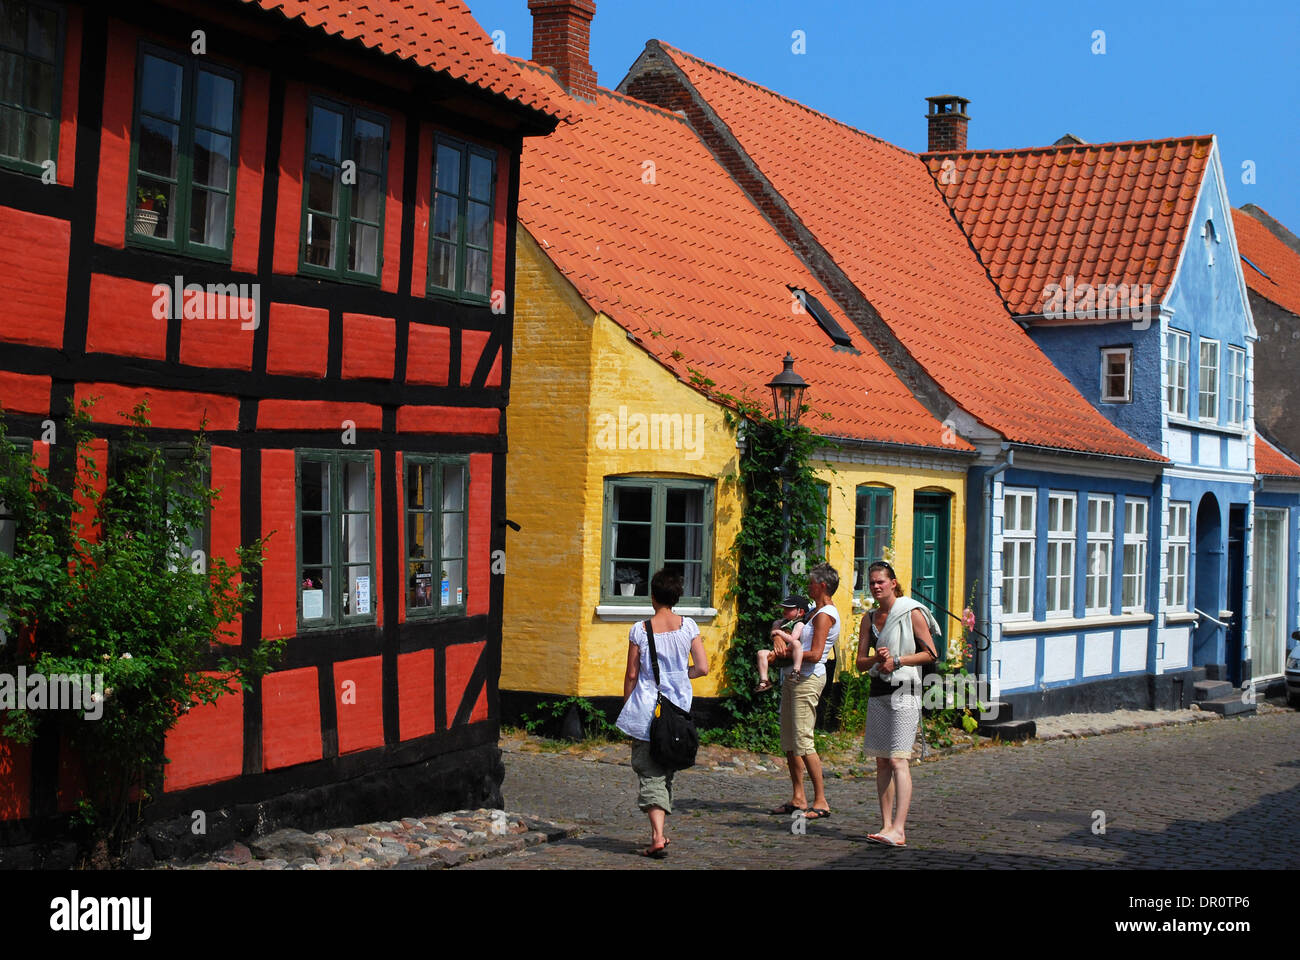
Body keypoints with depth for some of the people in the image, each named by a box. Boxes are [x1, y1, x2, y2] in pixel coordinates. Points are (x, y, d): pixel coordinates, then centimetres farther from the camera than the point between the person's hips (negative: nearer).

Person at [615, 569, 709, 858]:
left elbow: (632, 674, -2)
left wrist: (626, 708, 10)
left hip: (646, 709, -2)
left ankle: (658, 836, -13)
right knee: (666, 771, 16)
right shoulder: (688, 626, -1)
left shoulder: (640, 629, -5)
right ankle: (659, 832, 23)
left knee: (649, 772, -1)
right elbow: (702, 668, -3)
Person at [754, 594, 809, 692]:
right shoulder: (783, 622, 24)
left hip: (790, 654, -7)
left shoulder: (799, 624, -2)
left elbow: (792, 639, -16)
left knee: (796, 643, -38)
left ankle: (796, 670, -47)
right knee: (761, 653, -14)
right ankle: (764, 681, -18)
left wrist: (779, 632, -7)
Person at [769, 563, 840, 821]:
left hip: (807, 680, -10)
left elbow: (815, 655, -21)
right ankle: (798, 798, 15)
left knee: (802, 741, -13)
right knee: (788, 741, 10)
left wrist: (788, 653, -9)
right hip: (792, 679, 10)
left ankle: (821, 802, -10)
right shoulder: (814, 610, 20)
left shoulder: (825, 615, -11)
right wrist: (778, 638, -1)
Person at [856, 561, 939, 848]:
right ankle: (887, 825, 9)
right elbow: (860, 661, 12)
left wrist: (897, 660, -14)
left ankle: (899, 830, -20)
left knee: (898, 760, -14)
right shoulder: (869, 618, 14)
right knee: (882, 762, 6)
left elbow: (931, 653, -4)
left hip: (904, 690, -6)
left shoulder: (912, 613, -4)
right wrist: (877, 659, -9)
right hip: (878, 692, 7)